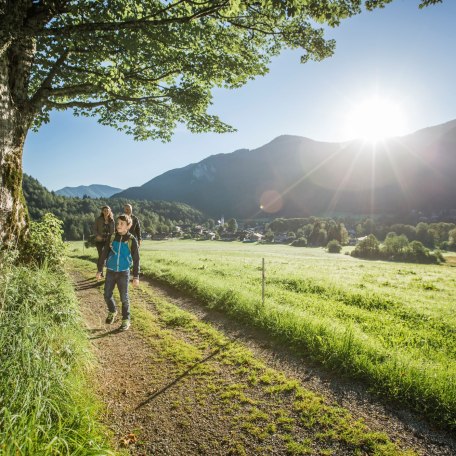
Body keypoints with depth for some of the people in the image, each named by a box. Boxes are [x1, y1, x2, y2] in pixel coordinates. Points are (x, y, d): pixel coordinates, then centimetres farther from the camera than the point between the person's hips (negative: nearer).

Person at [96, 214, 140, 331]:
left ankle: (126, 320, 19)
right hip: (110, 271, 3)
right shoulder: (112, 237, -2)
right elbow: (104, 254, 5)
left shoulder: (132, 240, -9)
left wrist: (136, 276, -7)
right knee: (107, 295, 10)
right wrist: (99, 270, 5)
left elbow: (136, 259, -5)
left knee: (124, 297, 4)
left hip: (124, 272, -3)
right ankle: (112, 312, 38)